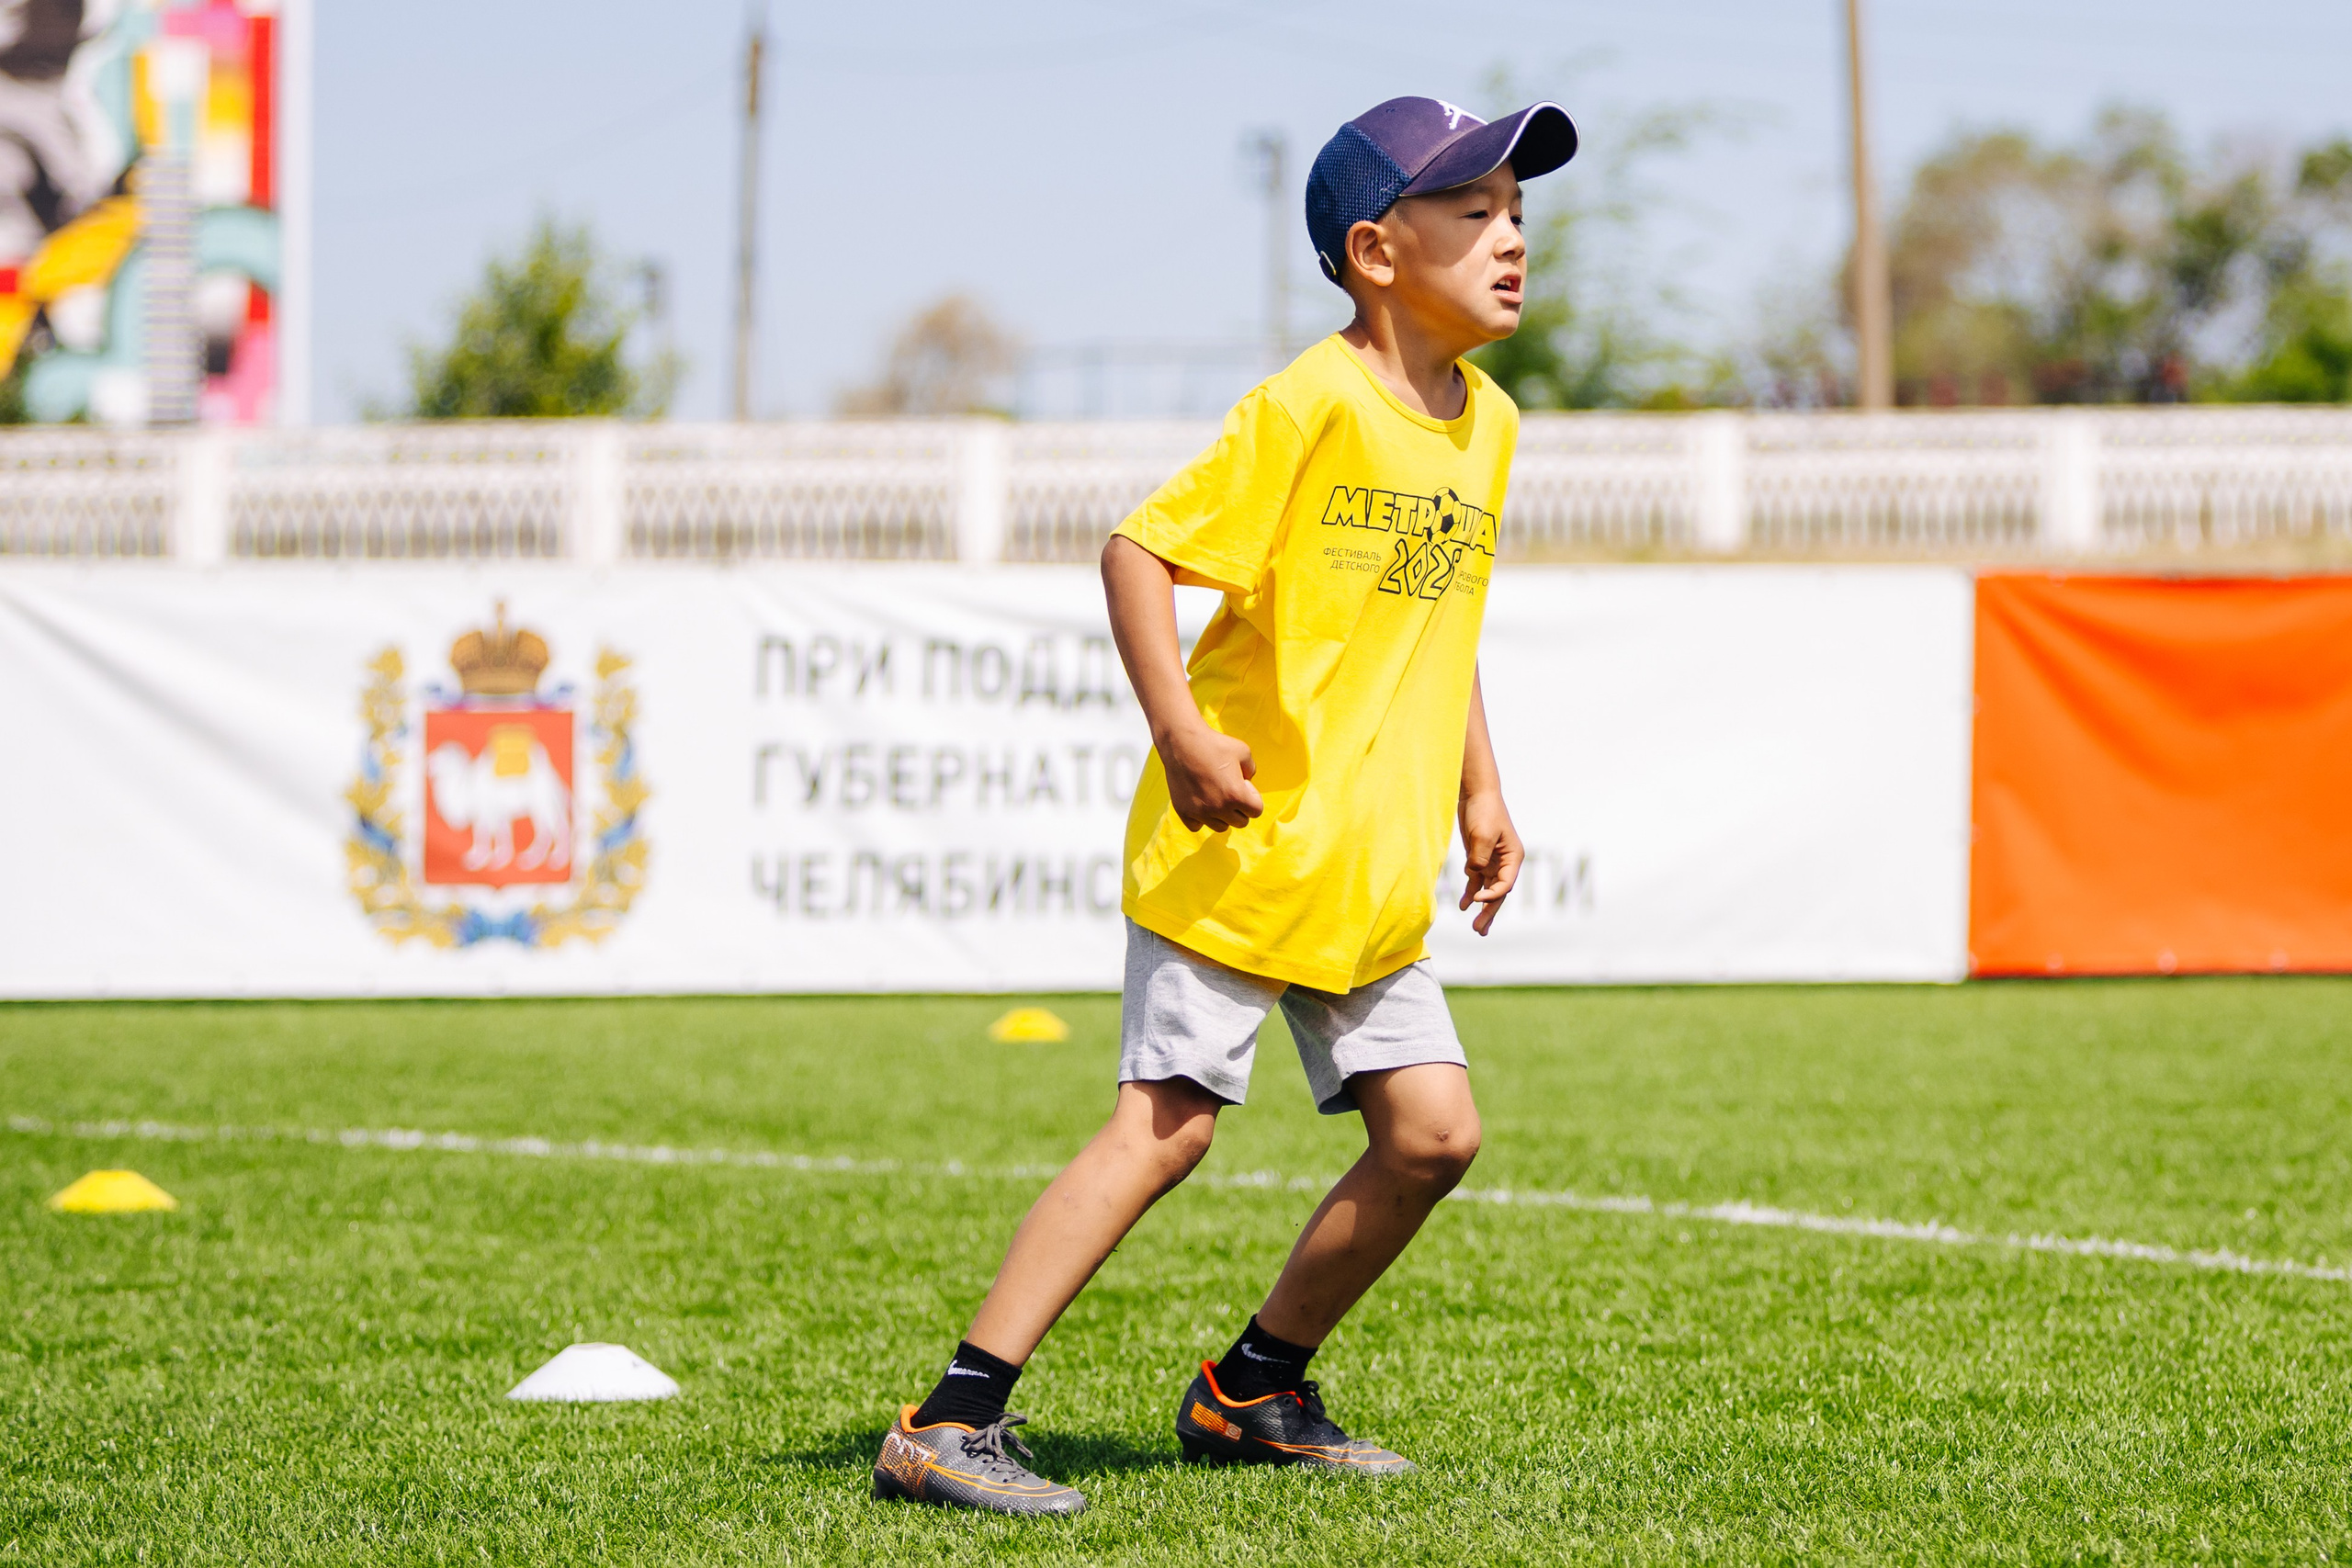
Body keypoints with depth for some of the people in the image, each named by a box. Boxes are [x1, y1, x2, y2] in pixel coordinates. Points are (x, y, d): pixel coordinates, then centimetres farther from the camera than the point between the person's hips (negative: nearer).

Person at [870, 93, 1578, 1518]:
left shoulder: (1486, 425, 10)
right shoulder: (1311, 409, -15)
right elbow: (1139, 553, -17)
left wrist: (1479, 790, 21)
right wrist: (1181, 730, -27)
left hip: (1371, 869, 8)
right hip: (1237, 842, -8)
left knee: (1434, 1133, 3)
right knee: (1167, 1122, -13)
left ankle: (1255, 1393, 21)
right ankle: (951, 1423, -13)